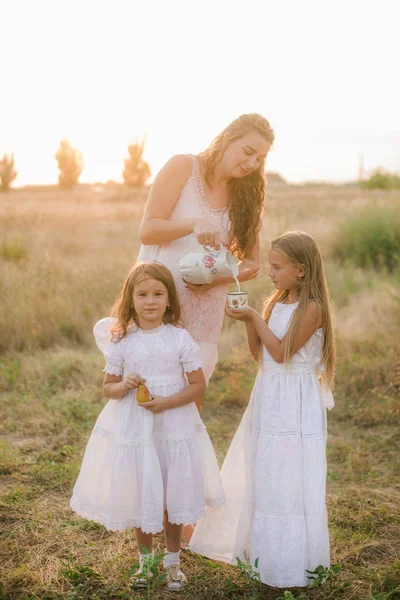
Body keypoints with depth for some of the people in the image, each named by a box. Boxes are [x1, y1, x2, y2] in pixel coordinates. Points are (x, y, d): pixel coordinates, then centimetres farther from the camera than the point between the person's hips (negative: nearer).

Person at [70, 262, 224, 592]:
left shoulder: (180, 339, -6)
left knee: (172, 497, 10)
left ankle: (172, 561, 30)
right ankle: (146, 559, 33)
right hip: (133, 429, 1)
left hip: (174, 427, -1)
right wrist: (124, 386, -18)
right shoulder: (121, 342, -2)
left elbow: (199, 385, -5)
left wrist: (166, 402, -18)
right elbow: (108, 387, 4)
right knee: (141, 498, 12)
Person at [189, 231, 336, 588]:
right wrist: (248, 321, -8)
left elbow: (281, 352, -19)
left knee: (288, 479, -1)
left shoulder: (312, 308, -15)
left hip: (295, 406, -8)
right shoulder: (276, 304, 7)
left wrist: (255, 318, -16)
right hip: (269, 398, 8)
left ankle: (290, 562, 13)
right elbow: (259, 354, 6)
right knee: (260, 473, 16)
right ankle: (260, 546, 32)